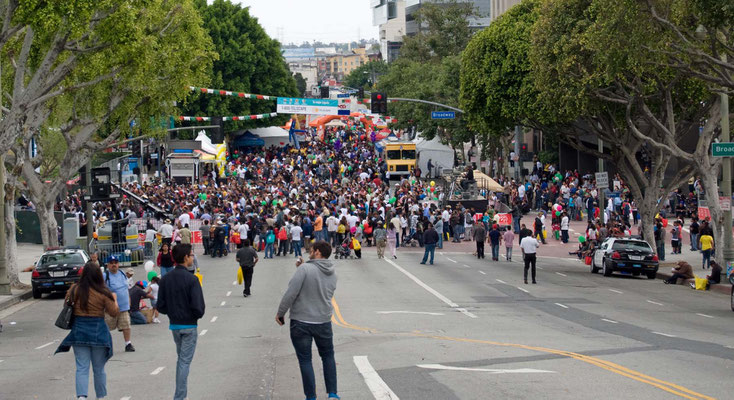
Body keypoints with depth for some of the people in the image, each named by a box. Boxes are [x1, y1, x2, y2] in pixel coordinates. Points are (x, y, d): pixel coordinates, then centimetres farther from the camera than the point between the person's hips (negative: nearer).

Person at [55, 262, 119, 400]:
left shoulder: (74, 290, -5)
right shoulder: (103, 293, -11)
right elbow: (114, 313, -6)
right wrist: (114, 299, 11)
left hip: (79, 331, 1)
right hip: (98, 332, -1)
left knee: (82, 368, 2)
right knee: (99, 369, 14)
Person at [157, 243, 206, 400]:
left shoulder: (165, 279, 0)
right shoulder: (191, 279, -17)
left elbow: (161, 306, 1)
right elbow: (198, 307, -21)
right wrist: (198, 314, 0)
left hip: (174, 325, 6)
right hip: (189, 326, -6)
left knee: (181, 359, 21)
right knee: (185, 361, -1)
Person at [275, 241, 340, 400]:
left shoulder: (305, 269, -15)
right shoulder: (332, 274, 6)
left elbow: (291, 293, -19)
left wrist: (280, 312, -6)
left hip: (300, 322, -5)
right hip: (324, 321, 5)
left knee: (305, 360, 6)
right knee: (328, 356, 21)